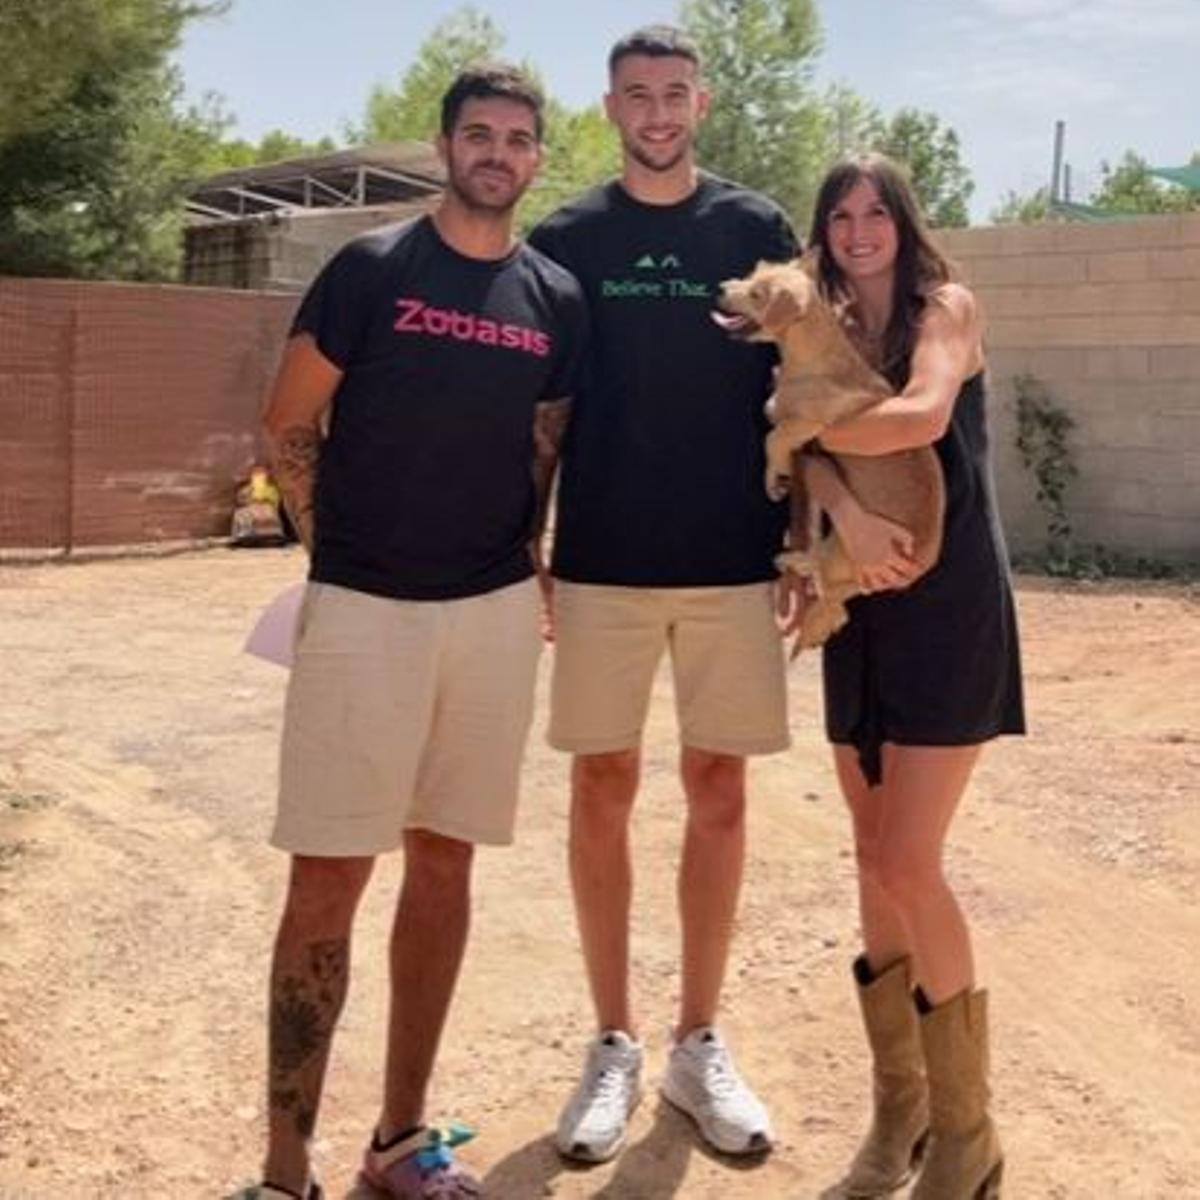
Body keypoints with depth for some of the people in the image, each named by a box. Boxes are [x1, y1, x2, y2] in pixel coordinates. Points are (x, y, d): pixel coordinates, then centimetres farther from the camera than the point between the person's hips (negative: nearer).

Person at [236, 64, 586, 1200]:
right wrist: (335, 547, 0)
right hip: (362, 607, -4)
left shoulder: (557, 298, 8)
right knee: (328, 876, -3)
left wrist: (518, 553, 7)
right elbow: (288, 423, 1)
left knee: (444, 863, 10)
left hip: (495, 611, 4)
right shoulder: (372, 267, -3)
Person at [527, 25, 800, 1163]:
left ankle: (699, 1043, 20)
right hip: (602, 563, 0)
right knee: (602, 791, 4)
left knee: (718, 794, 6)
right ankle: (613, 1045, 17)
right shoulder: (565, 238, 4)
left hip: (733, 563, 0)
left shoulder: (756, 230, 5)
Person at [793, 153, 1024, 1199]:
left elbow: (922, 416, -22)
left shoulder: (946, 307, -1)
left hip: (948, 606, -6)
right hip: (862, 608, 6)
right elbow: (813, 449, -5)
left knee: (910, 866, -10)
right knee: (875, 861, 8)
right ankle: (900, 1110, 22)